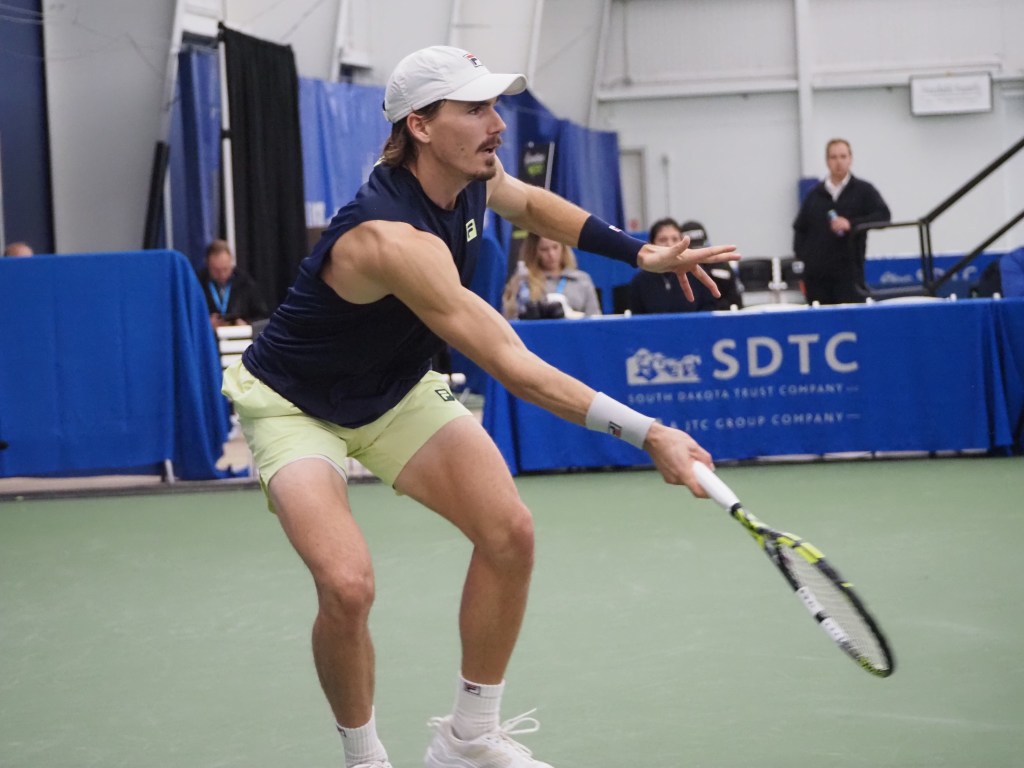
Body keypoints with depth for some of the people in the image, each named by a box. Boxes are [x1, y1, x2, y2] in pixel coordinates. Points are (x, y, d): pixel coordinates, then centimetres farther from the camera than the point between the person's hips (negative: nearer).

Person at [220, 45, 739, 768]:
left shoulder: (472, 178, -12)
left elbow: (531, 202, 16)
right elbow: (512, 365, -42)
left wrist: (640, 252, 4)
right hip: (295, 404, -8)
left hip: (396, 391, 8)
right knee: (347, 585, -26)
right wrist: (646, 432, -44)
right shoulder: (391, 237, -38)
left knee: (509, 531, -6)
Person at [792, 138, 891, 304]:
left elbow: (883, 216, -5)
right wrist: (801, 253, 4)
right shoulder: (815, 194, 15)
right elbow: (800, 228, 20)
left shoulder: (863, 190, 6)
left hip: (849, 271, -3)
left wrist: (851, 224, -16)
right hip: (816, 272, 3)